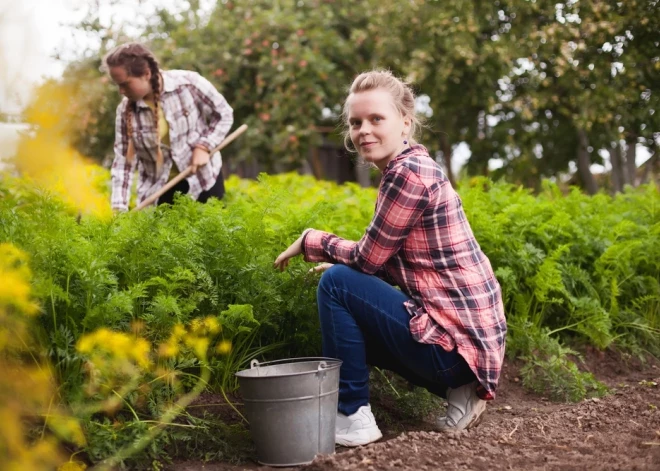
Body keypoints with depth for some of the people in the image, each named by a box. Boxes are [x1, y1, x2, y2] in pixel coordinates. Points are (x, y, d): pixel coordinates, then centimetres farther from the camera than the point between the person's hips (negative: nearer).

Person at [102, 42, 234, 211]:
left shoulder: (188, 83, -16)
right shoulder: (126, 110, -7)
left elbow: (224, 114, -3)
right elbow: (123, 160, -6)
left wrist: (204, 146, -17)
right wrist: (118, 207, -14)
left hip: (203, 179, -2)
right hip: (157, 189, 2)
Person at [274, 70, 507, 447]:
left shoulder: (408, 172, -17)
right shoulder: (413, 166, 12)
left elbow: (368, 259, -12)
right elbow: (388, 261, 18)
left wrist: (310, 240, 2)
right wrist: (345, 265, 9)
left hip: (453, 339, -10)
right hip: (469, 331, 10)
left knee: (336, 284, -10)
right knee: (359, 322, 26)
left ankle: (353, 417, -2)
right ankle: (460, 389, 15)